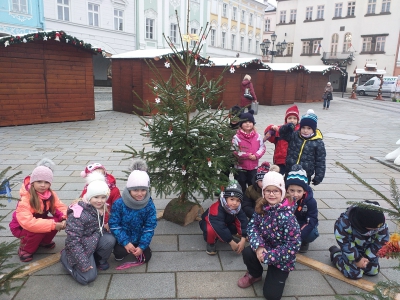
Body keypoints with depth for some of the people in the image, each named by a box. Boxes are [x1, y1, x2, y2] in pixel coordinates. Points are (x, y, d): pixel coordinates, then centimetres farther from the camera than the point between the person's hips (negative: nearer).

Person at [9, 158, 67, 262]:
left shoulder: (51, 195, -13)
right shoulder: (25, 198, -32)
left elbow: (61, 207, -9)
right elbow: (27, 222, -41)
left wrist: (65, 219, -33)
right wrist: (53, 224, -42)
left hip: (39, 222, 6)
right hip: (21, 228, -6)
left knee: (58, 221, -21)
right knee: (38, 230, -35)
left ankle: (44, 241, 8)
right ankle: (25, 249, -5)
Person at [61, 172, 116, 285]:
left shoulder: (100, 209, -5)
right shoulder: (78, 214, -27)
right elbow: (73, 241, -25)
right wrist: (83, 263, -25)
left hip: (95, 239, 6)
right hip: (80, 247, -6)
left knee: (110, 239, -23)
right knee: (89, 276, -14)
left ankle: (99, 260, 5)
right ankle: (66, 258, 10)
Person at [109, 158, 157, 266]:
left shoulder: (149, 205, -17)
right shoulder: (119, 204, -22)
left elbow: (149, 228, -11)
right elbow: (114, 224, -18)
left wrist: (142, 246, -17)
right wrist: (125, 242, -23)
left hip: (139, 238, 2)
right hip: (123, 238, -2)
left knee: (146, 257, -6)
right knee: (120, 253, -27)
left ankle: (136, 249, 26)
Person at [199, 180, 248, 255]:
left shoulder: (237, 208, -21)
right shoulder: (217, 209, -40)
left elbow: (243, 222, -25)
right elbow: (219, 227, -45)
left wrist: (243, 240, -34)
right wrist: (231, 242, -41)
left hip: (226, 224, 6)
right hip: (209, 223, -6)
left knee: (237, 227, -20)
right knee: (211, 230, -40)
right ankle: (211, 243, -6)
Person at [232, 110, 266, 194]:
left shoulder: (258, 136, -1)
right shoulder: (237, 137, -12)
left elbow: (262, 147, 0)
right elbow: (234, 151, -16)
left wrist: (256, 155, -17)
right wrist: (246, 155, -20)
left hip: (253, 166, 3)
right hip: (240, 167, -3)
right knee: (241, 186, 9)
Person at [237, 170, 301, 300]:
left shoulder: (287, 216, -28)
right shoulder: (262, 208, -10)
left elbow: (294, 245, -27)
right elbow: (252, 226, -6)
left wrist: (268, 256, -26)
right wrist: (258, 246, -26)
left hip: (282, 258, -4)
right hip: (265, 248, 4)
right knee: (247, 252, -25)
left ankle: (279, 275, 26)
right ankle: (255, 274, 9)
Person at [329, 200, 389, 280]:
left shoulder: (380, 223, -25)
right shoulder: (344, 223, -36)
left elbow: (382, 240, -11)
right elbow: (345, 243, -23)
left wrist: (367, 257, -13)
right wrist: (357, 259, -16)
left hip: (367, 249, 5)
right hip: (351, 249, -4)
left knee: (373, 271, 8)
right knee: (355, 273, -13)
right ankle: (336, 253, 10)